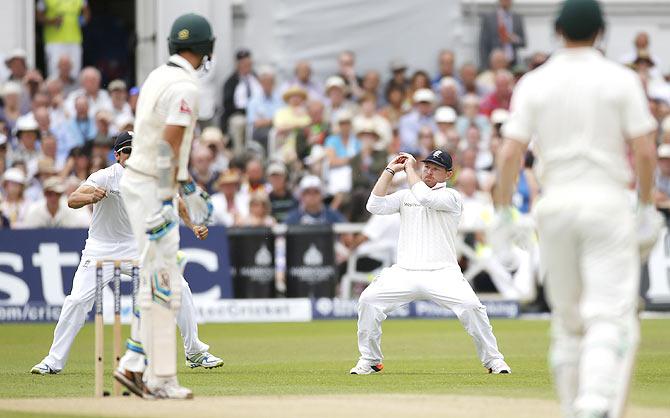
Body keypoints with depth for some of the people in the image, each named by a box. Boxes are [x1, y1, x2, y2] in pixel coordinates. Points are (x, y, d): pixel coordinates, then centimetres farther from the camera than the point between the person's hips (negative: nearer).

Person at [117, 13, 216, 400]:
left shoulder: (159, 77, 13)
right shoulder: (185, 87, -16)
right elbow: (167, 149, -22)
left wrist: (190, 189, 28)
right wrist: (162, 205, -22)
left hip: (138, 180, 10)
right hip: (153, 189, -10)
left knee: (157, 281, 16)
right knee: (162, 284, -7)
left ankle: (135, 363, 16)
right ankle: (160, 379, -6)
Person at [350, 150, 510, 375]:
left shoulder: (451, 197, 2)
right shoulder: (405, 196, 17)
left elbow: (425, 197, -16)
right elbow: (375, 206, 2)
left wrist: (409, 167, -4)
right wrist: (390, 170, 4)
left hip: (442, 273, -3)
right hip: (404, 272, 3)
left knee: (471, 305, -26)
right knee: (368, 299, -17)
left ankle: (493, 359, -8)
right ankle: (370, 360, -1)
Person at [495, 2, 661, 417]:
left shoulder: (534, 83, 3)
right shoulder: (621, 79, -1)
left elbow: (510, 153, -2)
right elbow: (645, 151, -5)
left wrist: (504, 212, 6)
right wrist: (647, 207, 7)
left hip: (555, 206, 3)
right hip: (608, 201, -3)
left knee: (568, 321, 14)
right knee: (611, 315, -9)